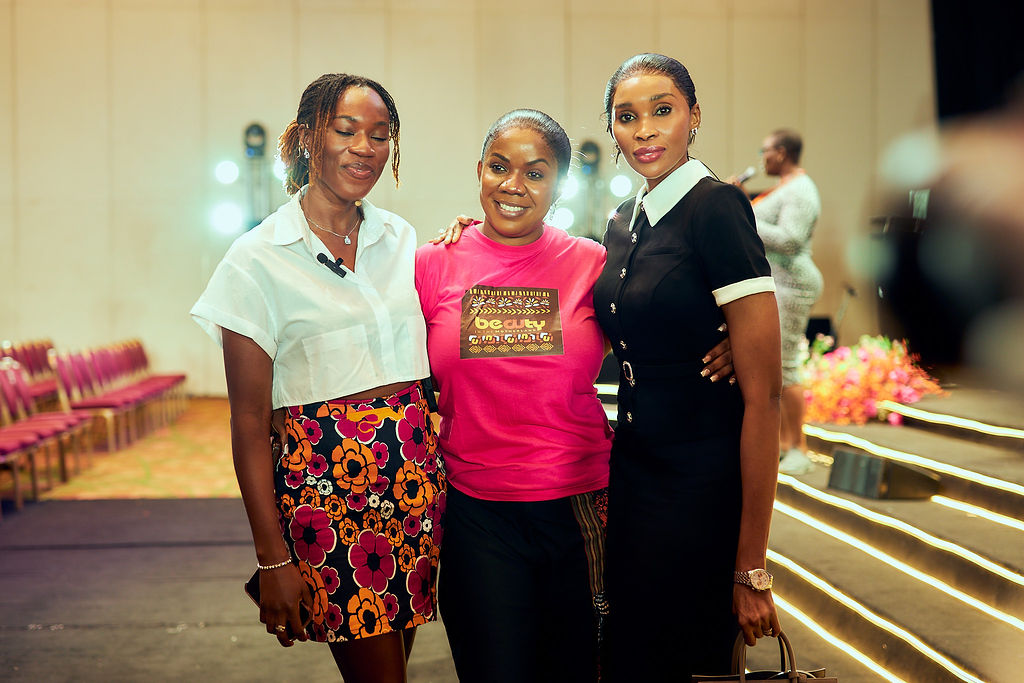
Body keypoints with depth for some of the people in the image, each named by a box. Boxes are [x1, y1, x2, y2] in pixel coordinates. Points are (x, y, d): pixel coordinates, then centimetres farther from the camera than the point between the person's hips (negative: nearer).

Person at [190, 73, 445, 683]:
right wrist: (274, 559, -10)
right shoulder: (258, 259, -6)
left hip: (418, 478, 5)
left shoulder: (403, 239, 9)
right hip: (322, 483, -5)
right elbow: (250, 424, -6)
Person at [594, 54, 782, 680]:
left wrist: (752, 569, -20)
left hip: (703, 492, -7)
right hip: (632, 480, 7)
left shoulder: (716, 207, -15)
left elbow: (762, 393, -18)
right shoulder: (623, 224, 8)